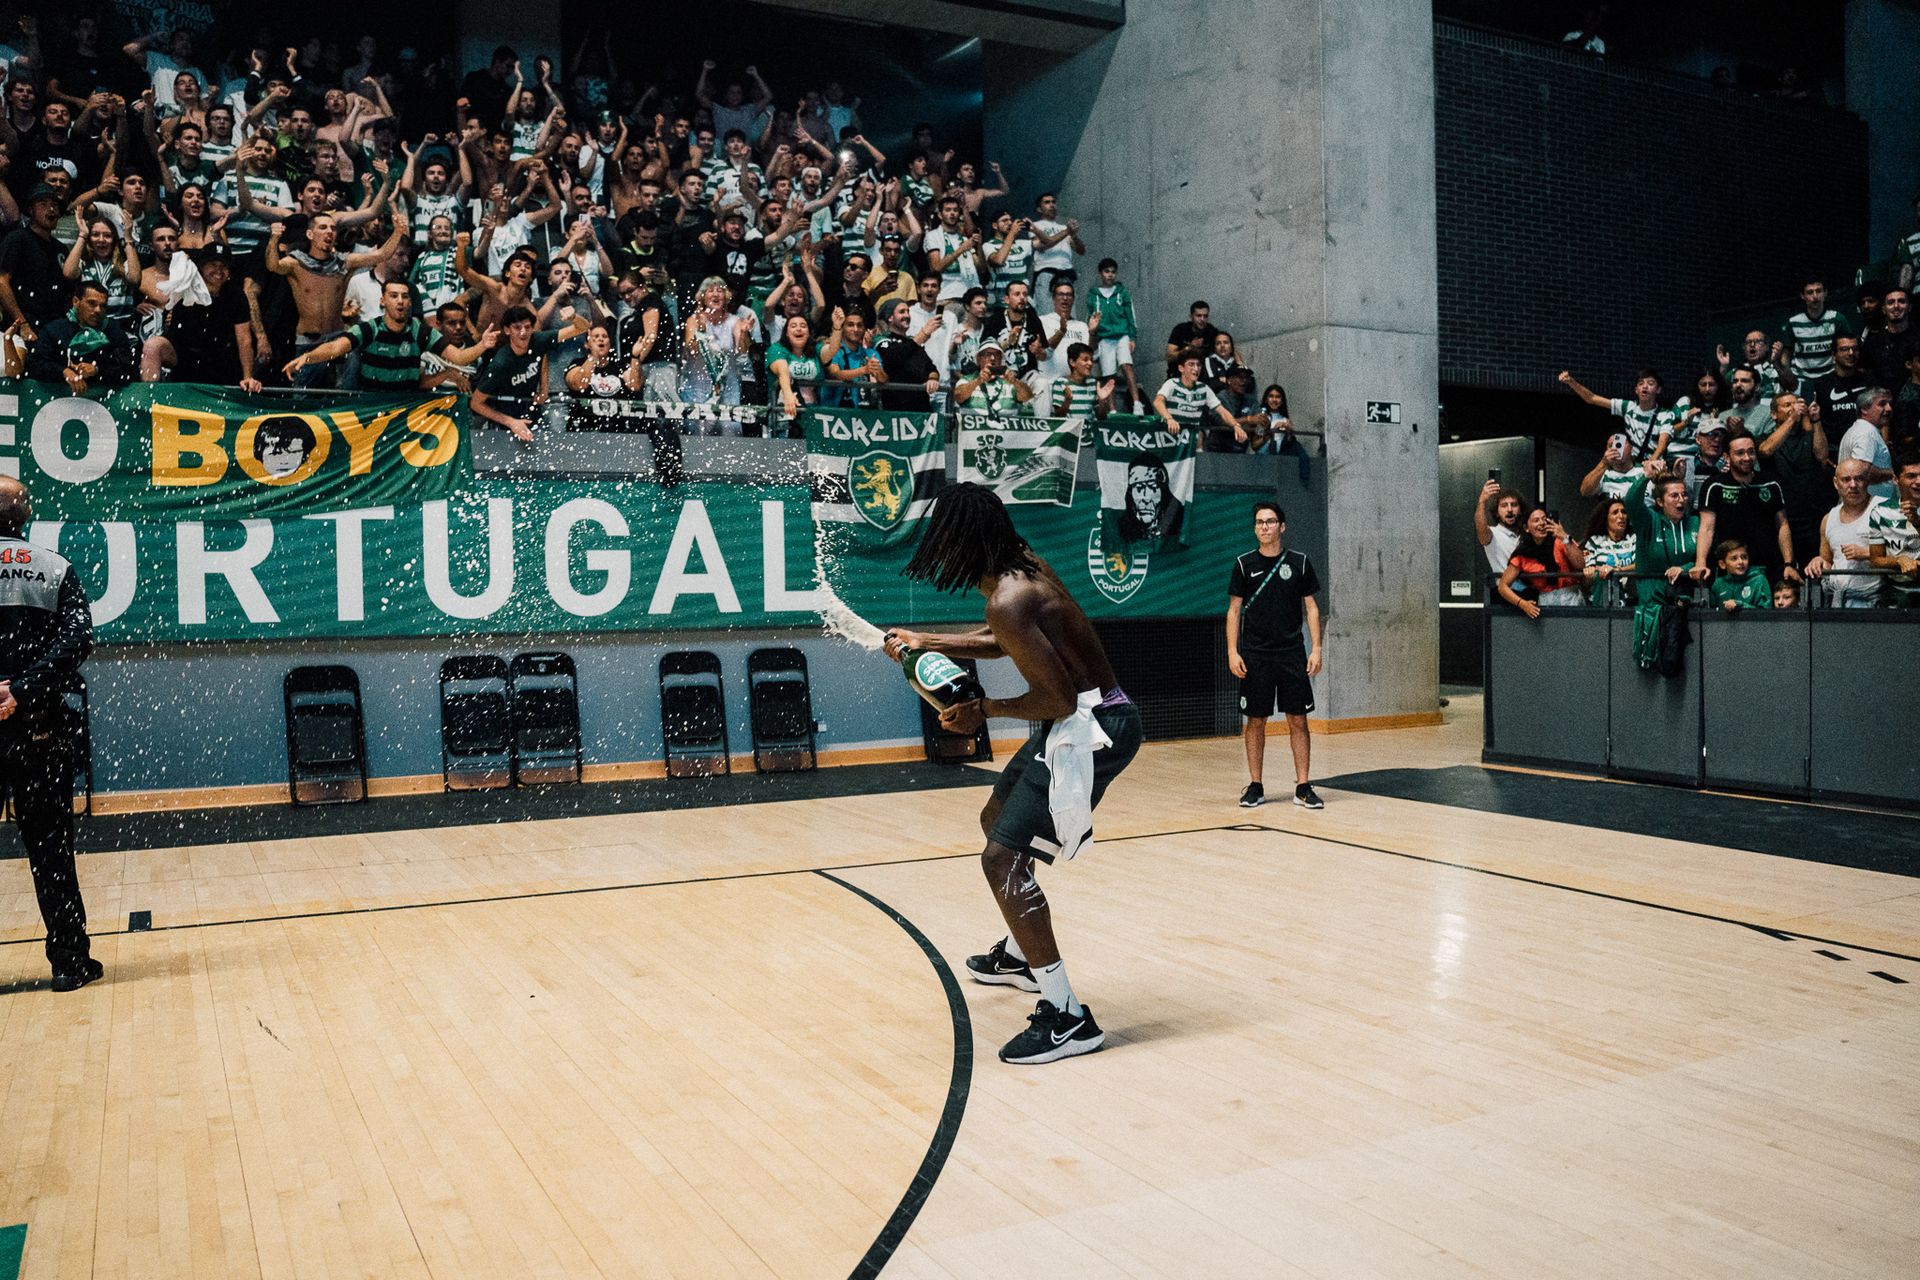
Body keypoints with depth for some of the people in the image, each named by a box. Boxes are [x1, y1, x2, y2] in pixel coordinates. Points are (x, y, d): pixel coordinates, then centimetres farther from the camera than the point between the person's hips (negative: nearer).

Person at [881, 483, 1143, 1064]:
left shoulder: (1007, 601, -24)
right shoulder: (1023, 562, 5)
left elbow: (1058, 699, -24)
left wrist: (984, 710, -10)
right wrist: (926, 643, 23)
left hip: (1091, 727, -11)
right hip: (1084, 718, 11)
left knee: (1003, 858, -14)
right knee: (998, 819, 27)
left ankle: (1067, 1018, -11)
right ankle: (1019, 956, 45)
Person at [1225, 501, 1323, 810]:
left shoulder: (1299, 562, 4)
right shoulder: (1245, 564, 3)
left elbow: (1311, 607, 6)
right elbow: (1234, 609, 4)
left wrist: (1316, 649, -2)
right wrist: (1232, 651, -5)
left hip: (1292, 654, 0)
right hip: (1255, 656, 0)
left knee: (1298, 719, 0)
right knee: (1255, 721, 4)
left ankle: (1302, 787, 7)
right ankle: (1256, 787, 13)